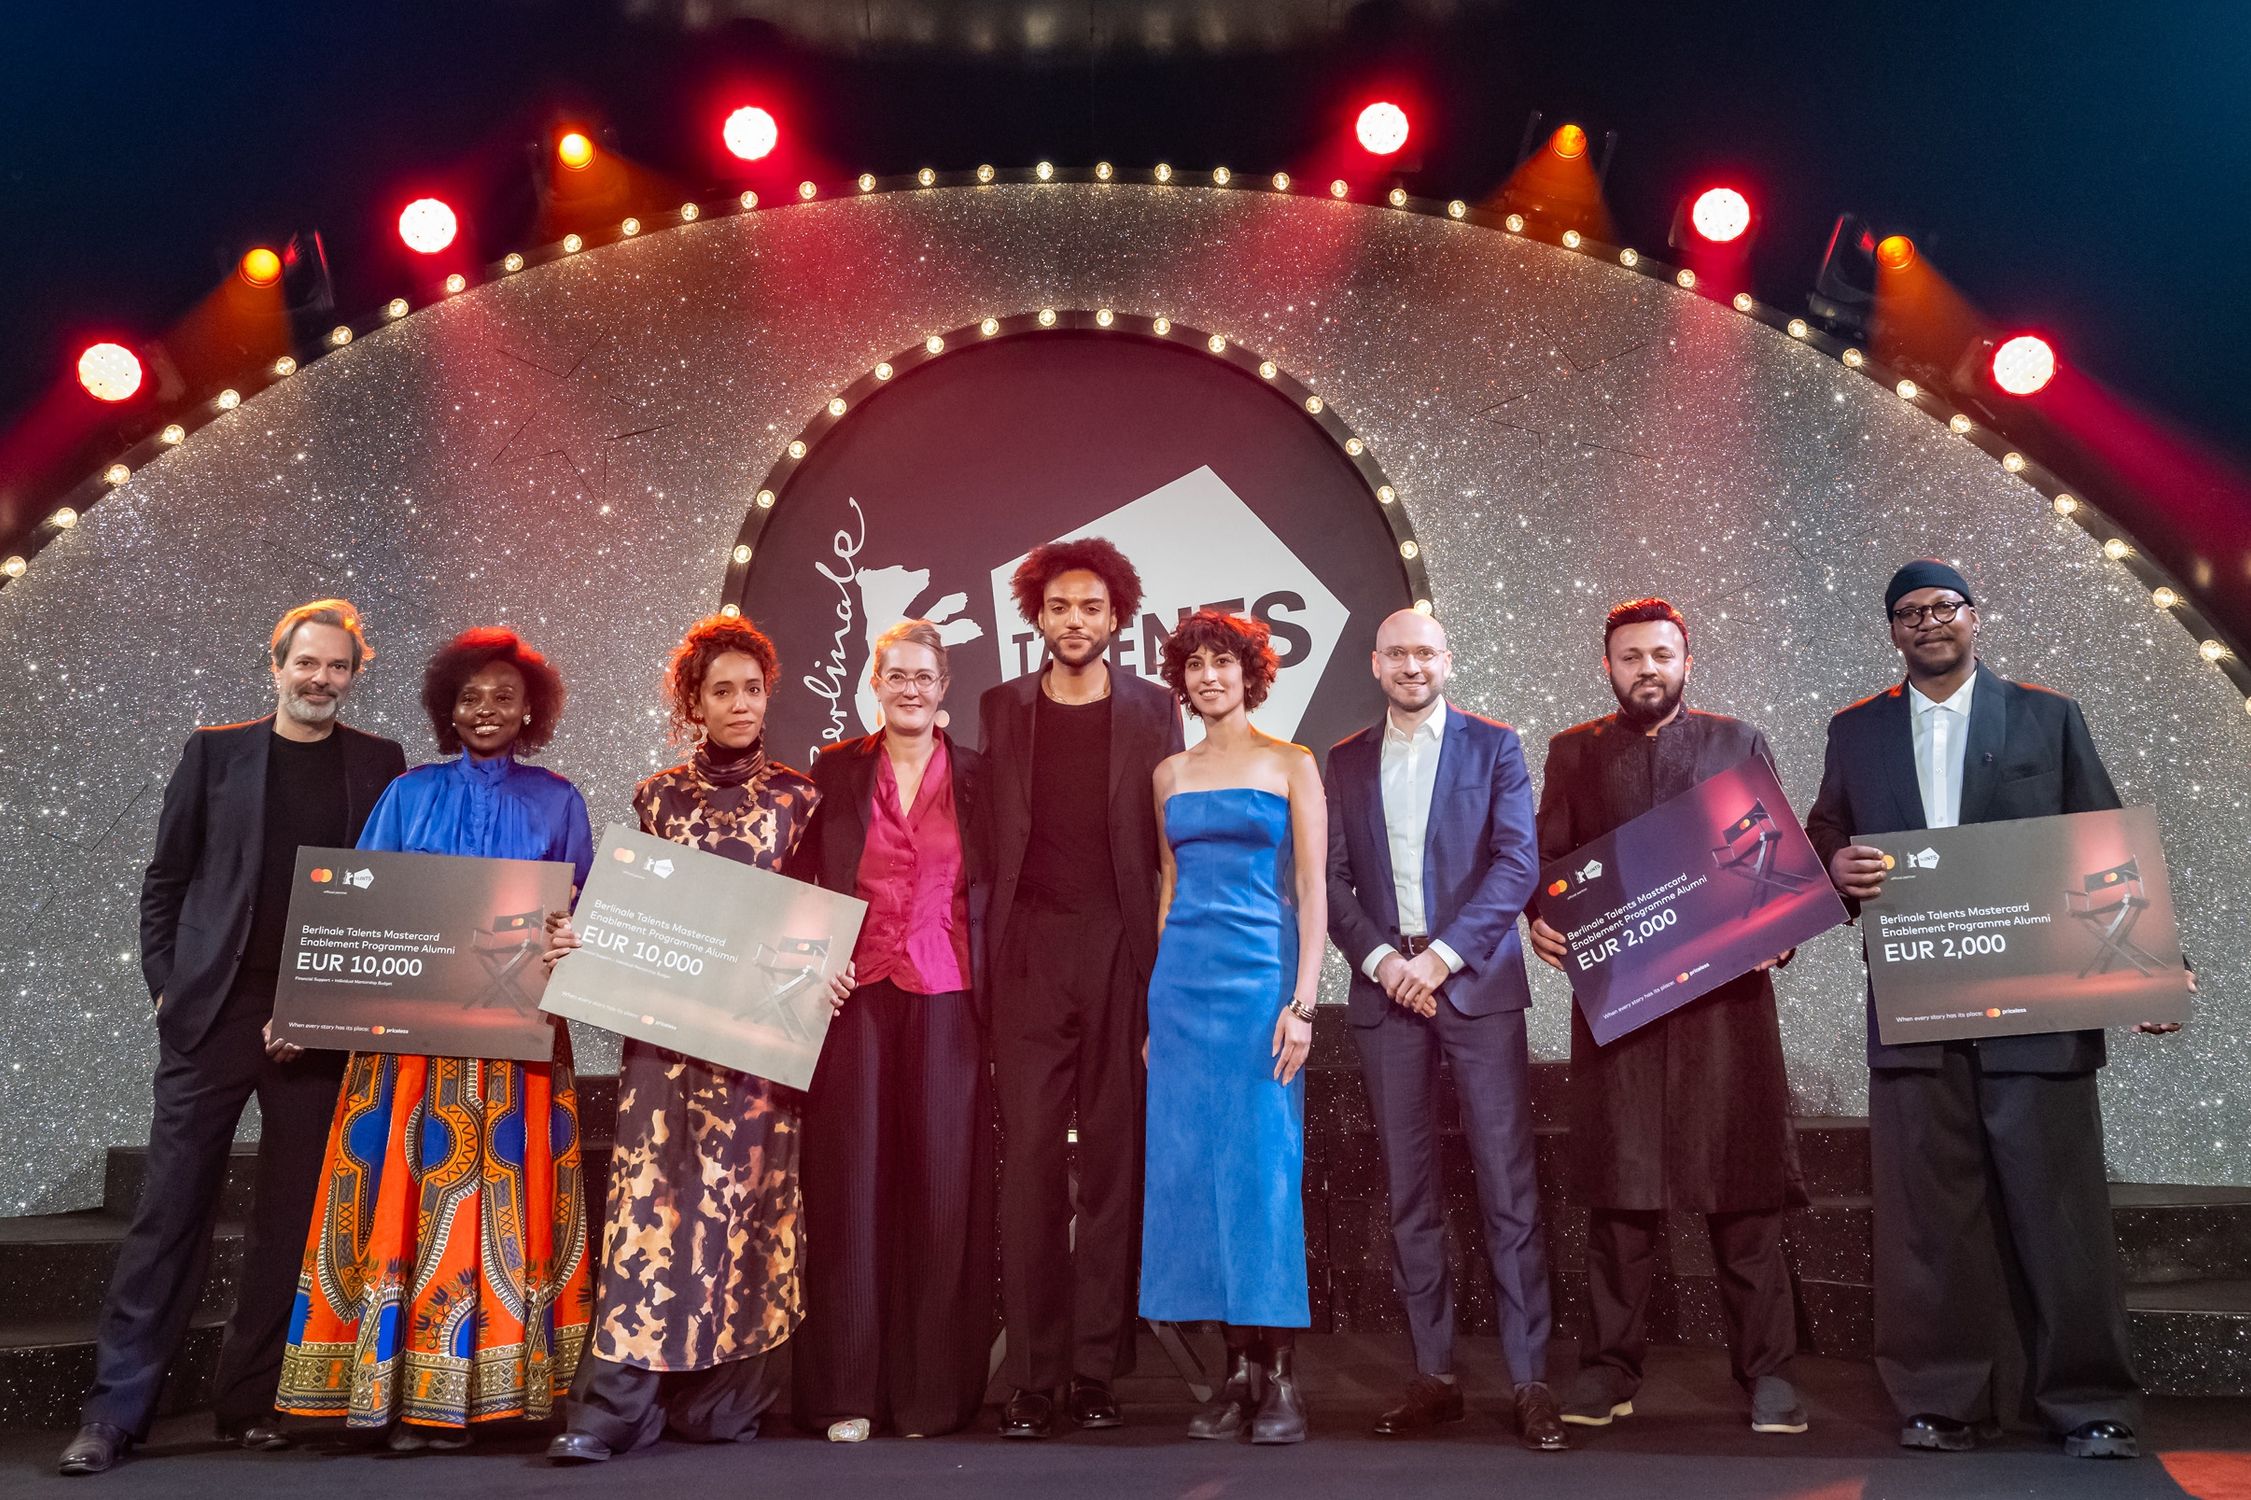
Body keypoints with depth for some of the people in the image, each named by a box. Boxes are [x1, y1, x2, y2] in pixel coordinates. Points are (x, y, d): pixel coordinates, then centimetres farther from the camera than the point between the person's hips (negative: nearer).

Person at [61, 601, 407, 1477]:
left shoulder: (379, 764, 6)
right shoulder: (215, 750, 7)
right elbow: (166, 881, 8)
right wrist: (166, 987, -1)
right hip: (212, 1012, 0)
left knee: (292, 1219, 6)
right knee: (170, 1209, 1)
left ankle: (250, 1403, 18)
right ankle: (114, 1410, 10)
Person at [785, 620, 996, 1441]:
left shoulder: (978, 778, 6)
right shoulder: (836, 771, 8)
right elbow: (799, 884, 9)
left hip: (947, 1003, 0)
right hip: (857, 998, 0)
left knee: (941, 1186, 2)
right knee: (851, 1182, 1)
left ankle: (931, 1389, 13)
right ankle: (848, 1390, 10)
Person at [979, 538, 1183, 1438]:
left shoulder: (1152, 712, 8)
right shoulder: (1000, 711, 10)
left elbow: (1171, 847, 6)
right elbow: (988, 839, 8)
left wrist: (1171, 963, -2)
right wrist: (986, 949, 0)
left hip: (1122, 951, 0)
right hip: (1030, 955, 0)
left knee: (1113, 1158, 4)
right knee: (1029, 1157, -3)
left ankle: (1096, 1369, 13)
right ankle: (1032, 1375, 4)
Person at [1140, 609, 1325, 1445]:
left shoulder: (1291, 765, 2)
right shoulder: (1170, 774, 13)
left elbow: (1312, 890, -3)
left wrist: (1302, 1001, -12)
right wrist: (1160, 1000, 12)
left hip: (1261, 975, -4)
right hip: (1182, 980, 4)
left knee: (1264, 1164, -5)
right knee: (1194, 1165, 2)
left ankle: (1279, 1379, 5)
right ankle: (1238, 1373, 12)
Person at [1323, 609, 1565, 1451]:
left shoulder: (1493, 746, 5)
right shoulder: (1345, 761, 13)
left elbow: (1517, 863, -4)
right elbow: (1333, 879, 8)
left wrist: (1441, 955, -12)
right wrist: (1381, 959, -8)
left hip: (1477, 985, -2)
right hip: (1385, 991, 3)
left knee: (1508, 1185, -4)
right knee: (1408, 1192, 5)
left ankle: (1530, 1382, 2)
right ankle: (1433, 1376, 13)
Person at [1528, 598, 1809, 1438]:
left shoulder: (1737, 743, 13)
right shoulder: (1574, 752, 14)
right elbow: (1548, 859, 10)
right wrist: (1540, 919, -10)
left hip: (1726, 988, 0)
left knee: (1743, 1187, 1)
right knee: (1617, 1187, 3)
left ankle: (1766, 1372, 11)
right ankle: (1611, 1367, 13)